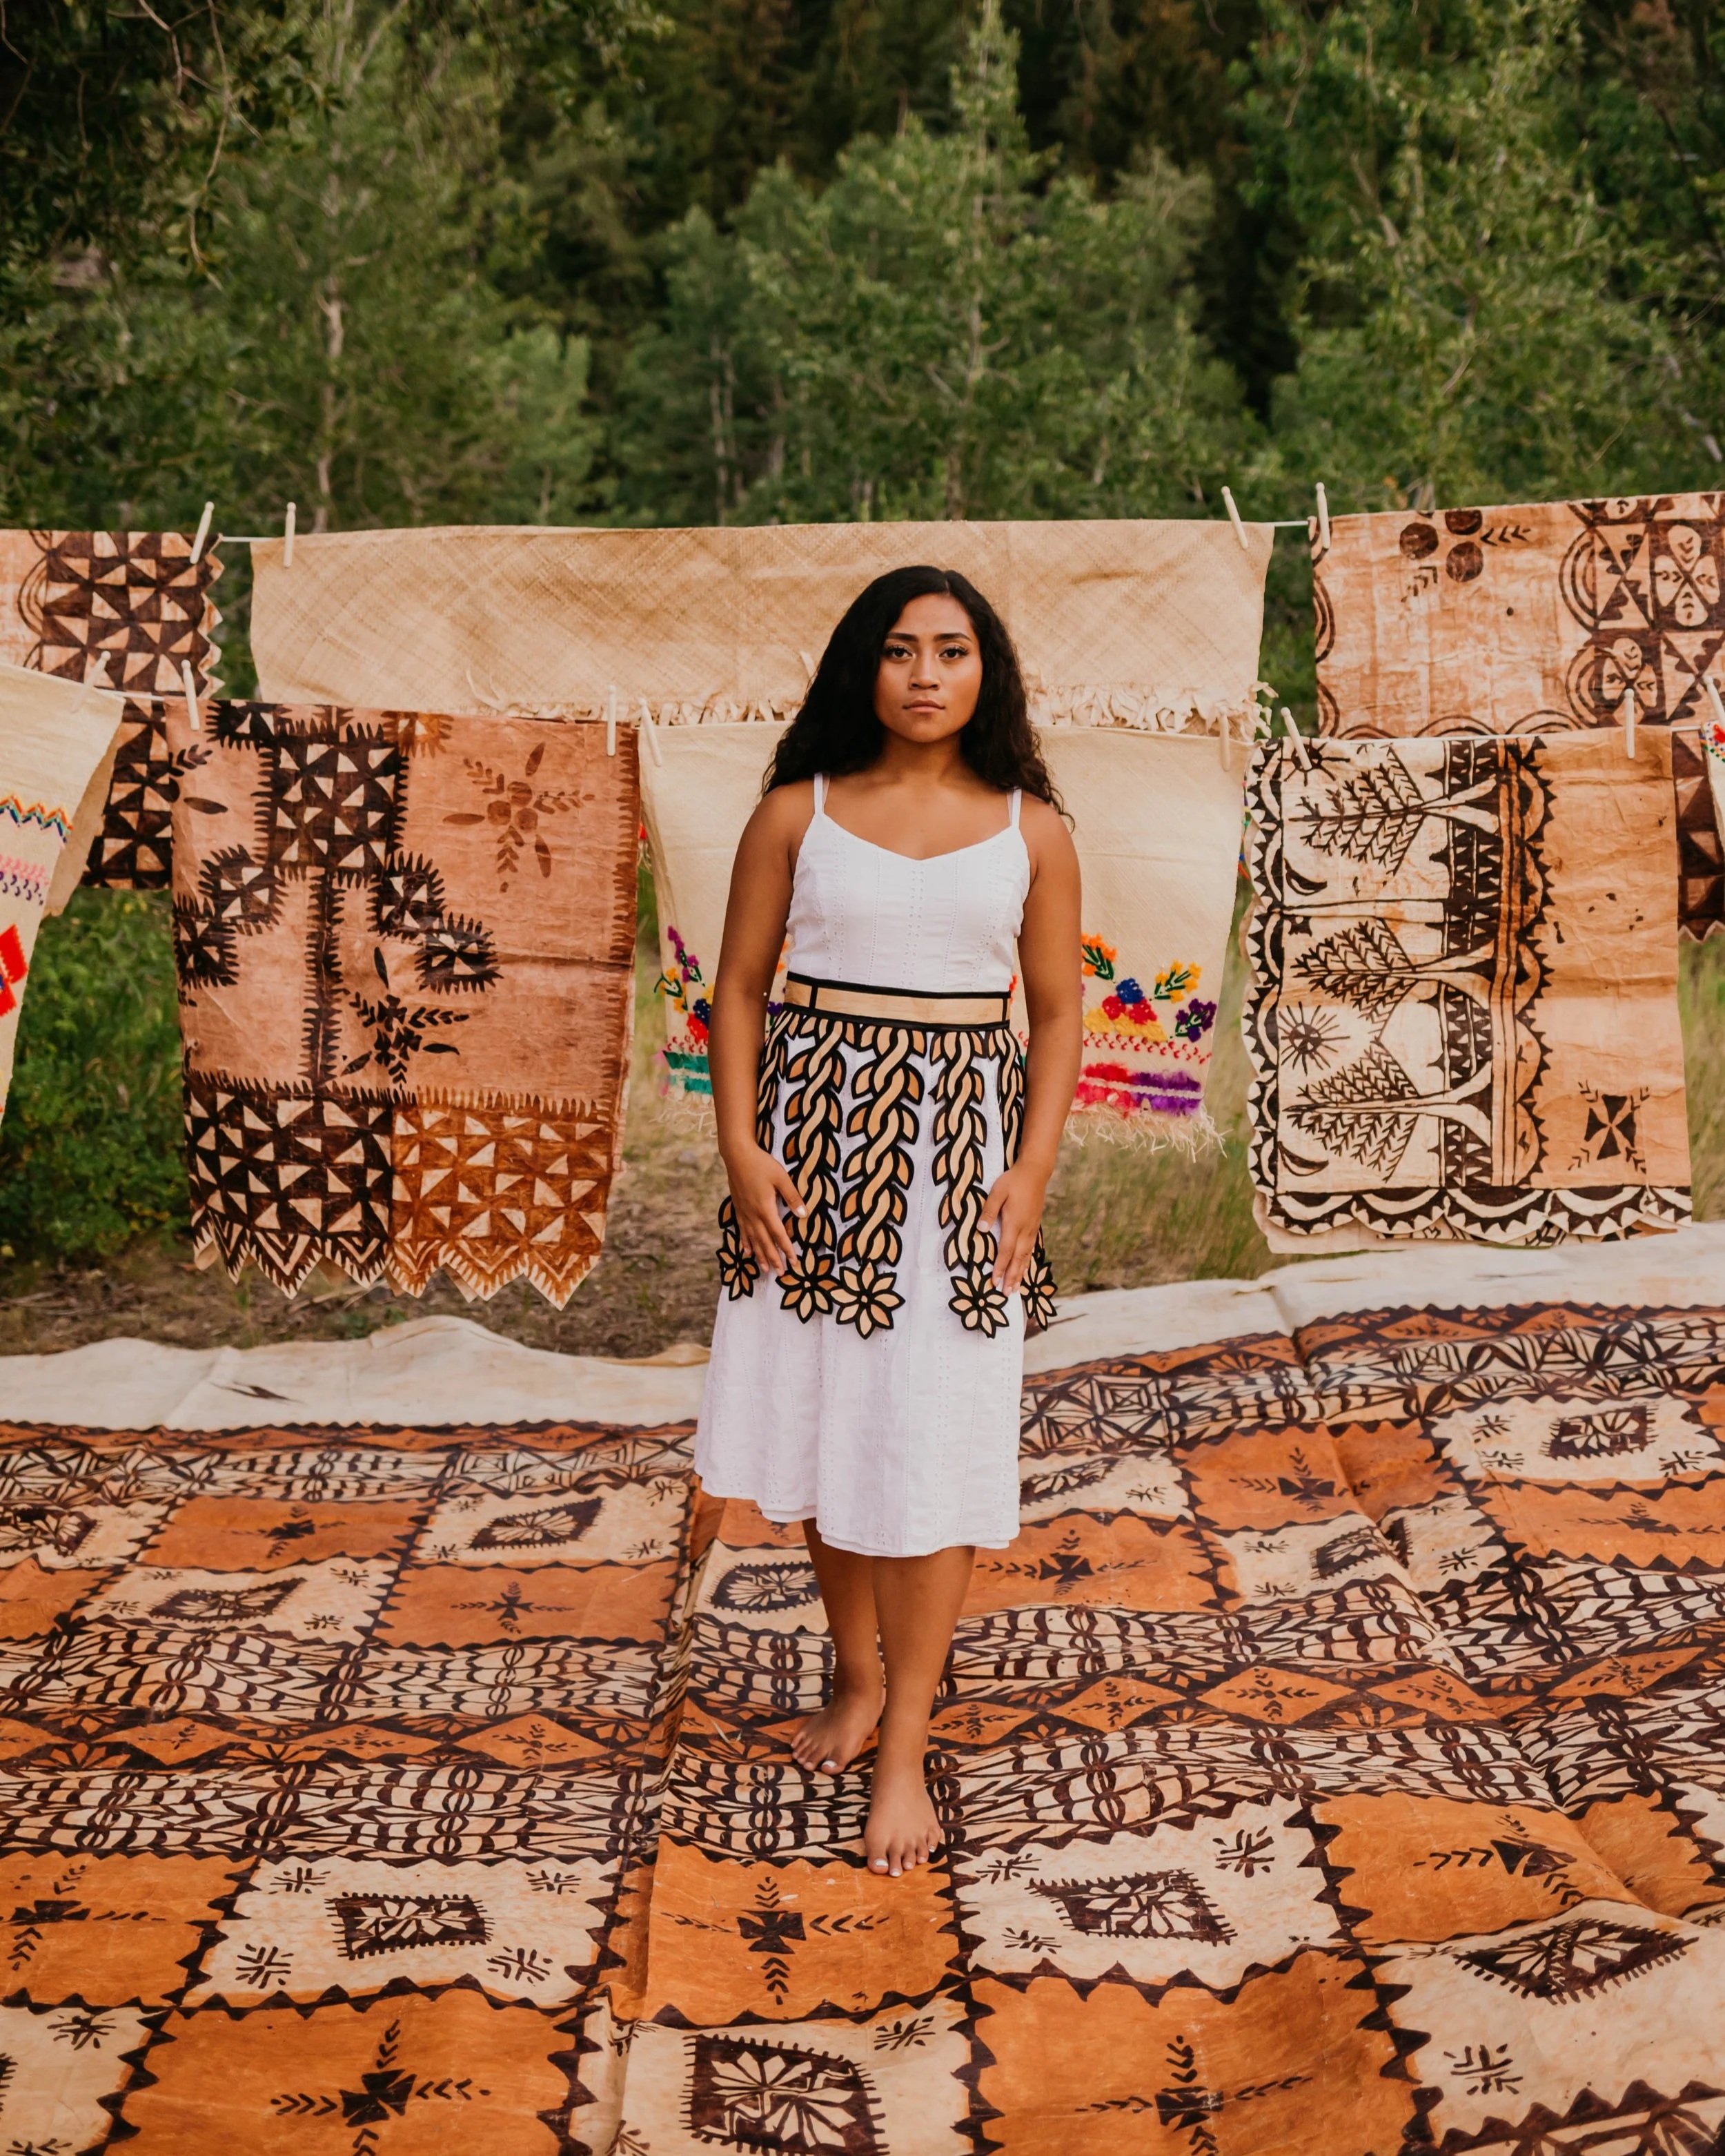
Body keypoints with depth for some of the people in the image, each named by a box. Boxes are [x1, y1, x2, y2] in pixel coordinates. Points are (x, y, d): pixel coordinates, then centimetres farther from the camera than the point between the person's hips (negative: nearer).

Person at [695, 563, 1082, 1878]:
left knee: (931, 1446, -3)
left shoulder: (1030, 830, 4)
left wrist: (1032, 1171, -6)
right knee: (823, 1425, 9)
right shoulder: (798, 811, 3)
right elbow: (741, 988, 4)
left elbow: (1059, 1011, 5)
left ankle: (905, 1750, 5)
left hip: (958, 1140, -1)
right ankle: (858, 1683, 30)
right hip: (815, 1131, 1)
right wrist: (741, 1144, -7)